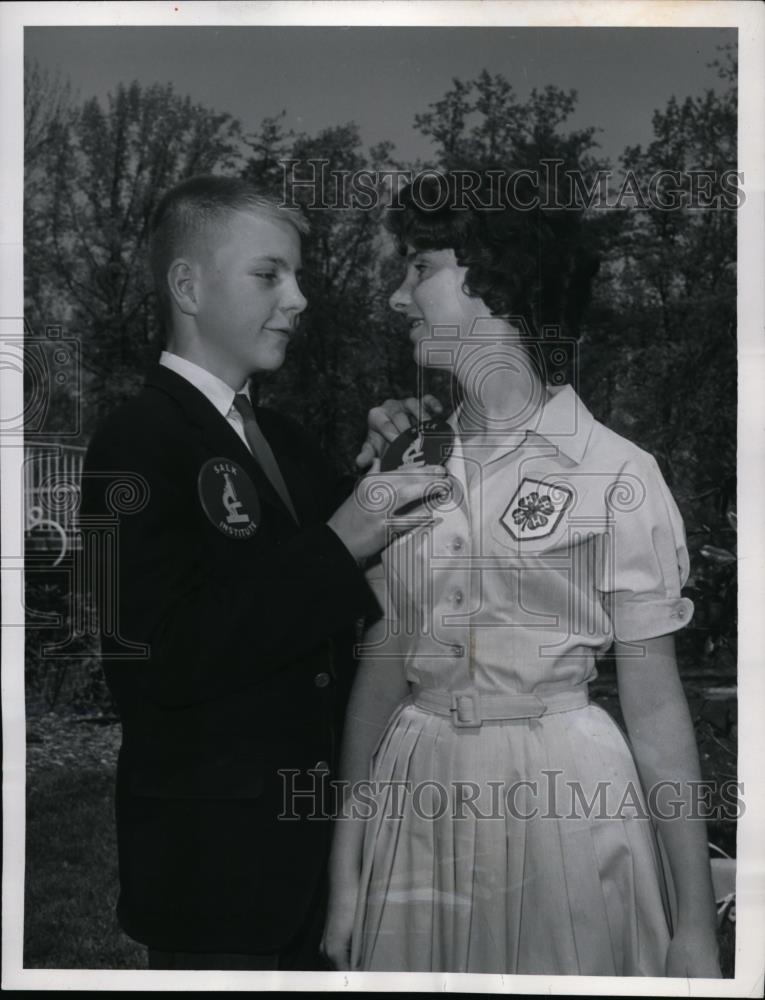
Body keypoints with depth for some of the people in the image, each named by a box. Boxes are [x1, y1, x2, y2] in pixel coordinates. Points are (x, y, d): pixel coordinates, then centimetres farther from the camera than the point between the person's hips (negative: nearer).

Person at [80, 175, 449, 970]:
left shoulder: (281, 436, 10)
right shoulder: (137, 442, -15)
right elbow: (157, 659, -24)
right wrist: (336, 546, -25)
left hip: (302, 837, 8)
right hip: (210, 850, -8)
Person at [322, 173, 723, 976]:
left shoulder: (615, 473, -8)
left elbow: (654, 701, -7)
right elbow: (380, 670, 7)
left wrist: (694, 922, -7)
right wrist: (346, 860, 4)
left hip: (564, 794, -3)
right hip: (414, 794, 4)